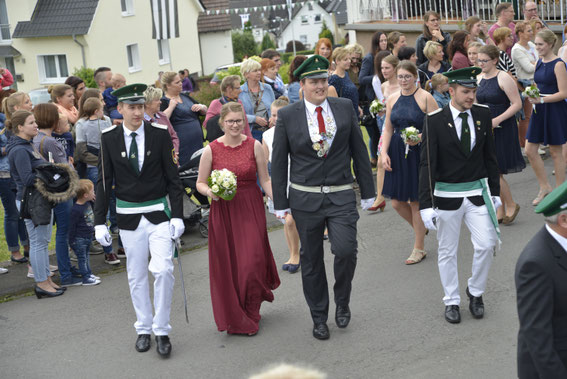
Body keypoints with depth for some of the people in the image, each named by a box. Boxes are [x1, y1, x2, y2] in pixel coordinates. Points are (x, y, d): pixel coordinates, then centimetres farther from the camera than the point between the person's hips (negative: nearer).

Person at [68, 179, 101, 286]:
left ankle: (89, 274, 30)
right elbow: (72, 226, -19)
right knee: (82, 258, 1)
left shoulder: (88, 203, 1)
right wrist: (71, 241, -14)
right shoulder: (76, 209, -24)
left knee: (86, 256, 20)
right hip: (79, 239, -8)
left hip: (88, 236, 8)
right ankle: (86, 278, 6)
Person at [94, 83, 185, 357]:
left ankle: (161, 329, 4)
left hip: (159, 212, -1)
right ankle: (144, 328, 25)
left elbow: (172, 177, -1)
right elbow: (104, 182, 2)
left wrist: (177, 215, -7)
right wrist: (100, 222, -1)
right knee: (136, 276, 10)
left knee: (163, 270, -11)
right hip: (129, 216, 1)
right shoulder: (109, 139, -2)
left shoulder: (159, 134, -4)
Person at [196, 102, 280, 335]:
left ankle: (250, 313, 17)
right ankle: (234, 318, 20)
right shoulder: (211, 150, -1)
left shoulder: (254, 146, 0)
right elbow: (200, 183, 5)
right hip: (223, 212, 0)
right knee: (227, 265, 3)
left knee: (252, 261, -5)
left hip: (251, 210, 0)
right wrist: (210, 192, -16)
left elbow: (265, 180, 4)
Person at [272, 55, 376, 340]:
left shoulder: (345, 108, 3)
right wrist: (281, 203, 1)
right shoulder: (287, 116, -1)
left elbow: (359, 151, 8)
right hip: (305, 198, 0)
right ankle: (319, 317, 25)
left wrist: (367, 192, 7)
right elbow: (279, 161, 3)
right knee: (311, 260, 8)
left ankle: (342, 301, 12)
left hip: (341, 196, 0)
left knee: (345, 250, -16)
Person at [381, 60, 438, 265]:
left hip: (419, 153, -5)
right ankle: (421, 229, 35)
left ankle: (419, 248, 15)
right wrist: (384, 153, 0)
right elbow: (388, 129, 11)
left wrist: (420, 137, -21)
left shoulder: (425, 97, -6)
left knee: (416, 201, 1)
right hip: (397, 154, 5)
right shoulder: (392, 99, 8)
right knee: (397, 202, 6)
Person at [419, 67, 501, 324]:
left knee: (486, 245, -4)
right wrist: (426, 205, -16)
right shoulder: (435, 120, -11)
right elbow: (427, 165, -12)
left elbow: (490, 156, 10)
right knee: (447, 252, 9)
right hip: (447, 195, -2)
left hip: (478, 192, 2)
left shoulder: (483, 115, 1)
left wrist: (495, 192, 10)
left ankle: (475, 291, 20)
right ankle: (451, 301, 25)